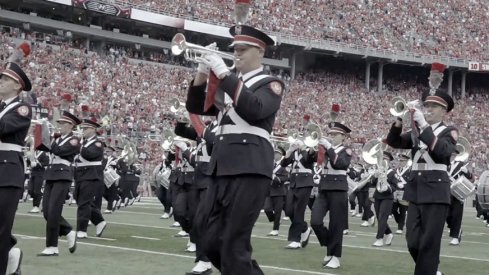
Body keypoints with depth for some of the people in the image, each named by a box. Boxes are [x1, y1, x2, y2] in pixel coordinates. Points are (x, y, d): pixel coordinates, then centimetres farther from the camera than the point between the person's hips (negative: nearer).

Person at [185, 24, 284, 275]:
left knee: (234, 245, -9)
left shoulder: (270, 84, 2)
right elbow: (195, 107, 17)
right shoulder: (227, 84, 22)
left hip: (250, 169, -7)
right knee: (212, 243, 7)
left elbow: (255, 110, -18)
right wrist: (202, 75, 0)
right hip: (221, 168, 7)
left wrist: (224, 74, -17)